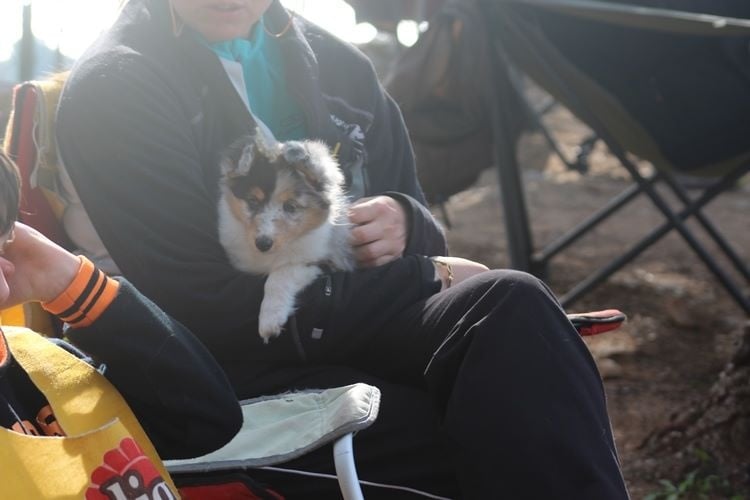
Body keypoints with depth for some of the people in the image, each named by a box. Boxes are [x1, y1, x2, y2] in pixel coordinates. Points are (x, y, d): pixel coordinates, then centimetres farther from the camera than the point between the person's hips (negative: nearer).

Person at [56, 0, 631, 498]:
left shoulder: (335, 63, 10)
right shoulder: (113, 88, -8)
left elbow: (420, 230, 15)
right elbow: (212, 307, -16)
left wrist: (403, 226, -12)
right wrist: (426, 278, -11)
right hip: (237, 371, -5)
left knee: (509, 303, -26)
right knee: (496, 447, -28)